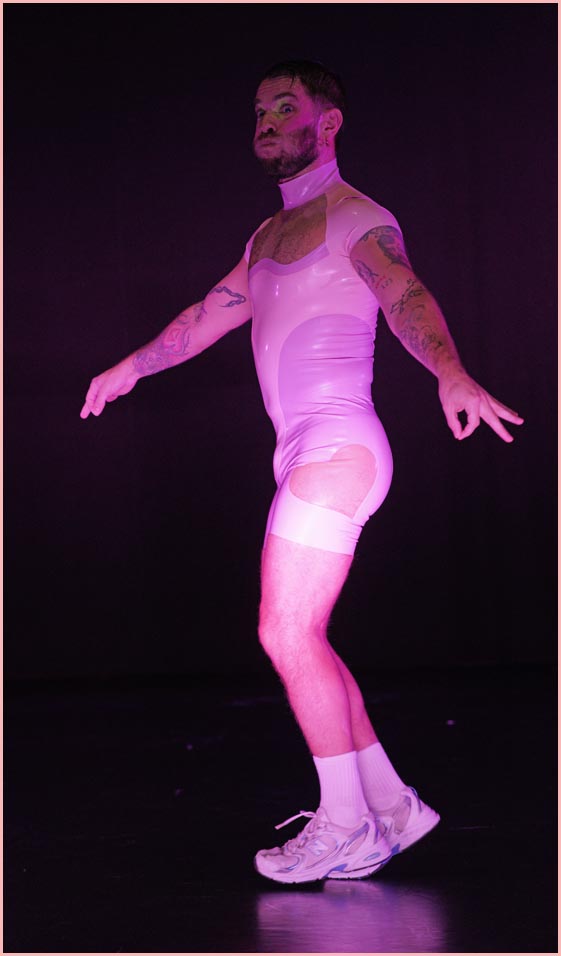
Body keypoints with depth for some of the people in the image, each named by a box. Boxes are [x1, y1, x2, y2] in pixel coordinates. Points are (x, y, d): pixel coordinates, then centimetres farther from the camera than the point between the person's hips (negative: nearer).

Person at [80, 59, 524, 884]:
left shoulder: (358, 220, -6)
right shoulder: (269, 238, 21)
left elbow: (408, 301, -24)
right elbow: (207, 317, 34)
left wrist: (452, 376, -43)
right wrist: (133, 366, 44)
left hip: (338, 447, -9)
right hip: (305, 452, 9)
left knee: (287, 635, -10)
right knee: (299, 641, 8)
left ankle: (346, 827, 0)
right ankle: (391, 806, 15)